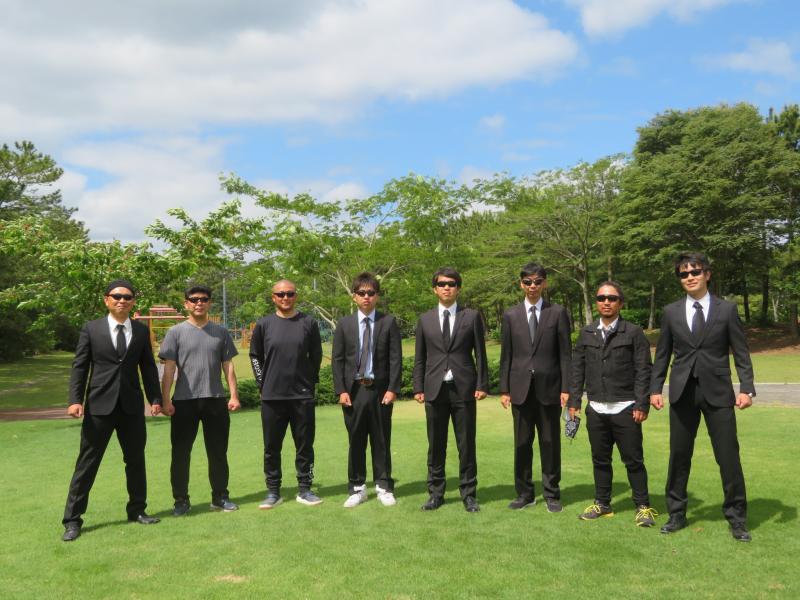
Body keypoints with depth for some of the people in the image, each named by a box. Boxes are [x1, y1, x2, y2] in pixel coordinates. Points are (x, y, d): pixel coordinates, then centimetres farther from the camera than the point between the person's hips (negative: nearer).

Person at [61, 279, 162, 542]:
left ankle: (137, 510, 25)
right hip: (99, 405, -2)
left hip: (132, 406, 3)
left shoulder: (141, 331, 7)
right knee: (87, 462, 1)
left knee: (136, 460, 11)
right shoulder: (91, 329, 1)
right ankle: (72, 520, 10)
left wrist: (155, 398, 4)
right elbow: (79, 367, 0)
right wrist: (75, 400, -10)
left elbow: (148, 367, 10)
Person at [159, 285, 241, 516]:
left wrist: (234, 395, 1)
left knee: (218, 452, 8)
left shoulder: (221, 332, 9)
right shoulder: (176, 332, 2)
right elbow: (169, 369, -1)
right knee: (181, 453, 3)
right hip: (184, 401, -2)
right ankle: (181, 500, 15)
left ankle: (220, 497, 20)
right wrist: (165, 400, -7)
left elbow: (228, 366, 9)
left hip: (216, 400, 2)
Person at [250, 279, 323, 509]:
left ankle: (304, 490, 17)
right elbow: (255, 355, 12)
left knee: (305, 445, 5)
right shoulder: (264, 324, 3)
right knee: (272, 447, 7)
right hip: (272, 396, 0)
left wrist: (310, 381, 6)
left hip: (303, 395, 0)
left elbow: (316, 355, 10)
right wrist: (263, 382, 7)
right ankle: (273, 492, 18)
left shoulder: (309, 323, 2)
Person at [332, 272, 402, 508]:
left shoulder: (388, 322, 2)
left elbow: (395, 358, -1)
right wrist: (341, 390, -4)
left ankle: (384, 487, 18)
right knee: (356, 441, 7)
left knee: (381, 441, 6)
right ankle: (357, 488, 18)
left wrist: (392, 389, -8)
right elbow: (337, 359, 4)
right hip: (353, 390, 1)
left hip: (380, 390, -1)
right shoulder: (344, 324, 5)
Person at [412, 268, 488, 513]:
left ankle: (468, 494, 14)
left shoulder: (472, 317, 5)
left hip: (463, 388, -1)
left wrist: (482, 385, -3)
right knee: (436, 445, 6)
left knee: (466, 445, 3)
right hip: (435, 389, 2)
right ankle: (436, 493, 17)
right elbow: (420, 357, 10)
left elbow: (480, 354, 4)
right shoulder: (425, 319, 10)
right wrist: (418, 387, 3)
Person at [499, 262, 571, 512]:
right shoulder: (511, 315, 7)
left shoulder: (557, 313, 2)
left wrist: (566, 388, -5)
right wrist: (504, 389, 2)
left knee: (550, 443, 5)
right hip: (521, 388, 2)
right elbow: (506, 355, 7)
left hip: (549, 387, -1)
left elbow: (565, 353, 1)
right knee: (522, 443, 7)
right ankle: (524, 493, 18)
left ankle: (552, 494, 17)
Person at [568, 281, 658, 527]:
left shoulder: (633, 333, -1)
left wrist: (641, 405, -11)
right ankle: (602, 503, 24)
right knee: (600, 459, 12)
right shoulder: (586, 333, 10)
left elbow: (643, 371, -5)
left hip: (625, 409, -3)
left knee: (633, 460, 2)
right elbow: (577, 369, 10)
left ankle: (643, 507, 14)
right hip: (596, 410, 4)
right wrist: (574, 401, 5)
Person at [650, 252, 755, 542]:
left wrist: (747, 388, -8)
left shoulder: (726, 309, 2)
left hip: (718, 392, -1)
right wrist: (655, 388, 3)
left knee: (729, 456, 1)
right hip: (683, 393, 2)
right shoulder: (671, 312, 6)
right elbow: (662, 354, 10)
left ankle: (737, 518, 16)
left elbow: (741, 352, 1)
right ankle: (676, 514, 21)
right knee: (679, 455, 7)